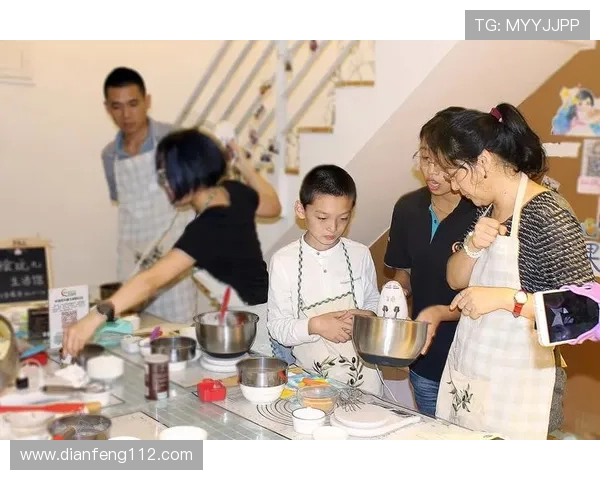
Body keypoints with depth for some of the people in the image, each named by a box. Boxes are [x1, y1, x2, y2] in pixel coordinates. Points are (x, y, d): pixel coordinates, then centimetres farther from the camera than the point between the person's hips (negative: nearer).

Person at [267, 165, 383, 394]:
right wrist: (314, 326, -21)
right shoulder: (283, 261, -7)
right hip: (310, 375, -2)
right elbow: (277, 326, -5)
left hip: (363, 373, 2)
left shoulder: (360, 255, 0)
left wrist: (367, 316, -8)